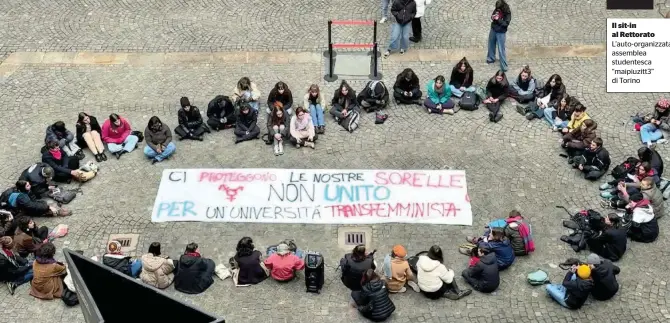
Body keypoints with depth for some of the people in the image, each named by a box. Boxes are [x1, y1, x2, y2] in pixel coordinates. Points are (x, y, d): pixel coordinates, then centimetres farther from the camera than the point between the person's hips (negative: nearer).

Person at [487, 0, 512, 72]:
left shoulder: (507, 13, -21)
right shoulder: (497, 9, -6)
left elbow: (506, 24, -23)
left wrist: (498, 19, -32)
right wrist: (492, 17, -14)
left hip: (501, 32, -6)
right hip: (493, 30, 6)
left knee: (501, 49, -6)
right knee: (491, 45, 21)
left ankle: (504, 66, -1)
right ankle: (491, 58, 45)